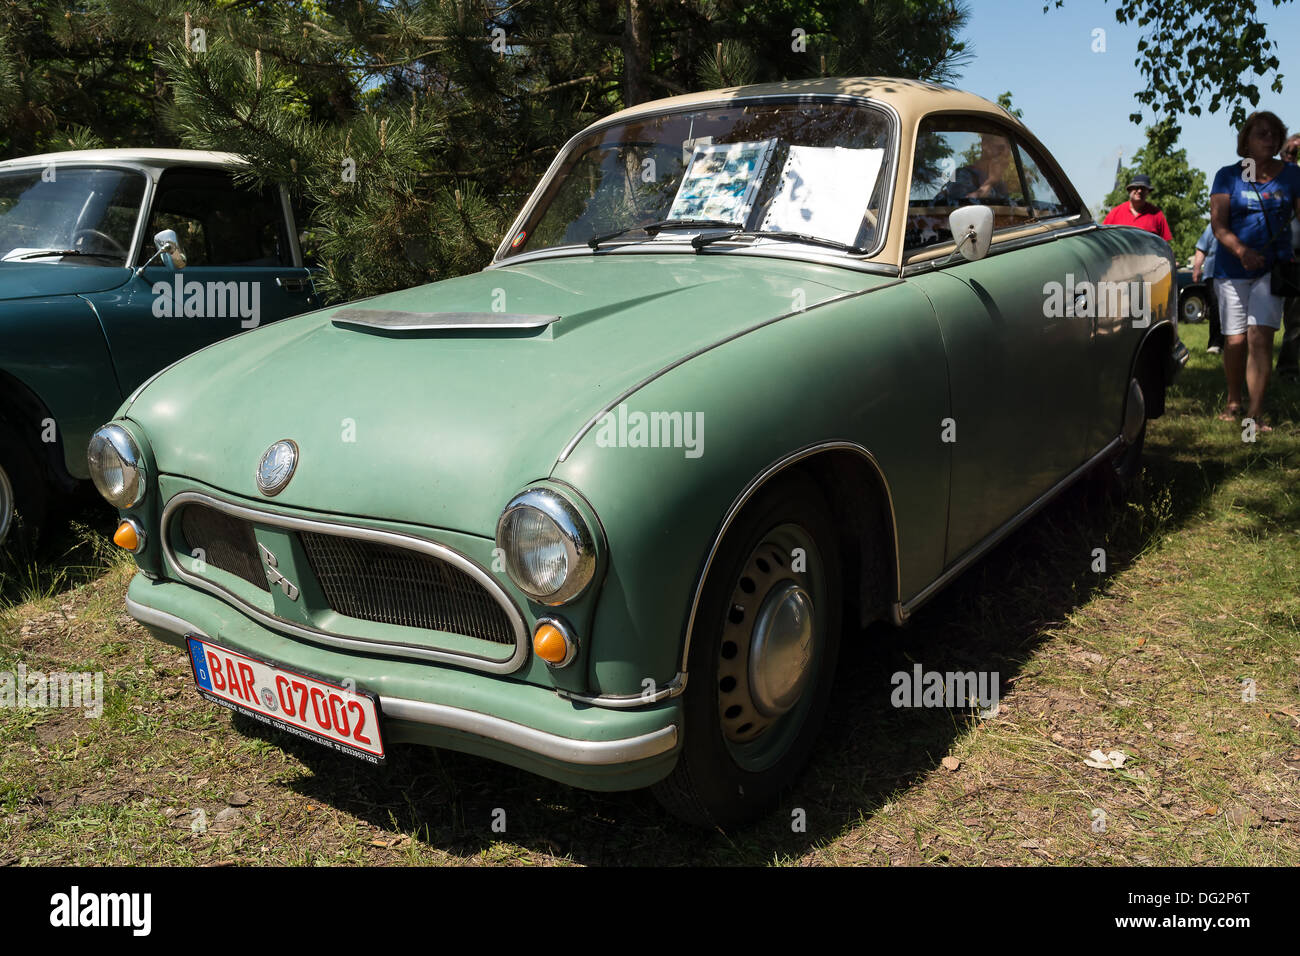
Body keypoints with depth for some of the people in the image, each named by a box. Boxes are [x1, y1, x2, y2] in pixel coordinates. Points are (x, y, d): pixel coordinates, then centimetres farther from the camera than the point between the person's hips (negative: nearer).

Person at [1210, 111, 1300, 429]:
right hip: (1232, 269, 0)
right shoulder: (1228, 176, 2)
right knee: (1235, 340, 2)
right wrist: (1241, 251, -25)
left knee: (1260, 336, -13)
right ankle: (1233, 400, 25)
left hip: (1273, 267, 0)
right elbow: (1218, 225, -7)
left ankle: (1255, 412, -12)